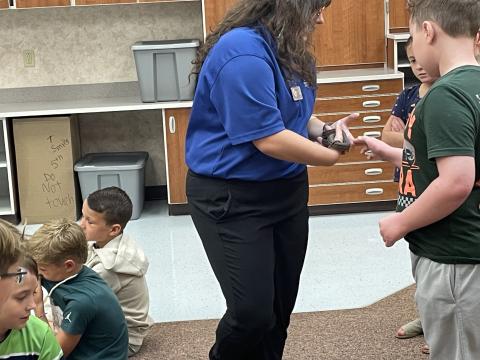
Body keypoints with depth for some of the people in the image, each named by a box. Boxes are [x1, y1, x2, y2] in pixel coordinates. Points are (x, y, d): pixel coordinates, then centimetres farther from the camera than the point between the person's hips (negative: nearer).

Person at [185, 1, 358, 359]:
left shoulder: (289, 50, 6)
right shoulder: (243, 52, -24)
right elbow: (269, 139, -26)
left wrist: (324, 130, -2)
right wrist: (332, 155, -13)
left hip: (287, 190, 9)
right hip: (233, 199, -9)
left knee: (282, 305, 14)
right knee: (252, 313, -7)